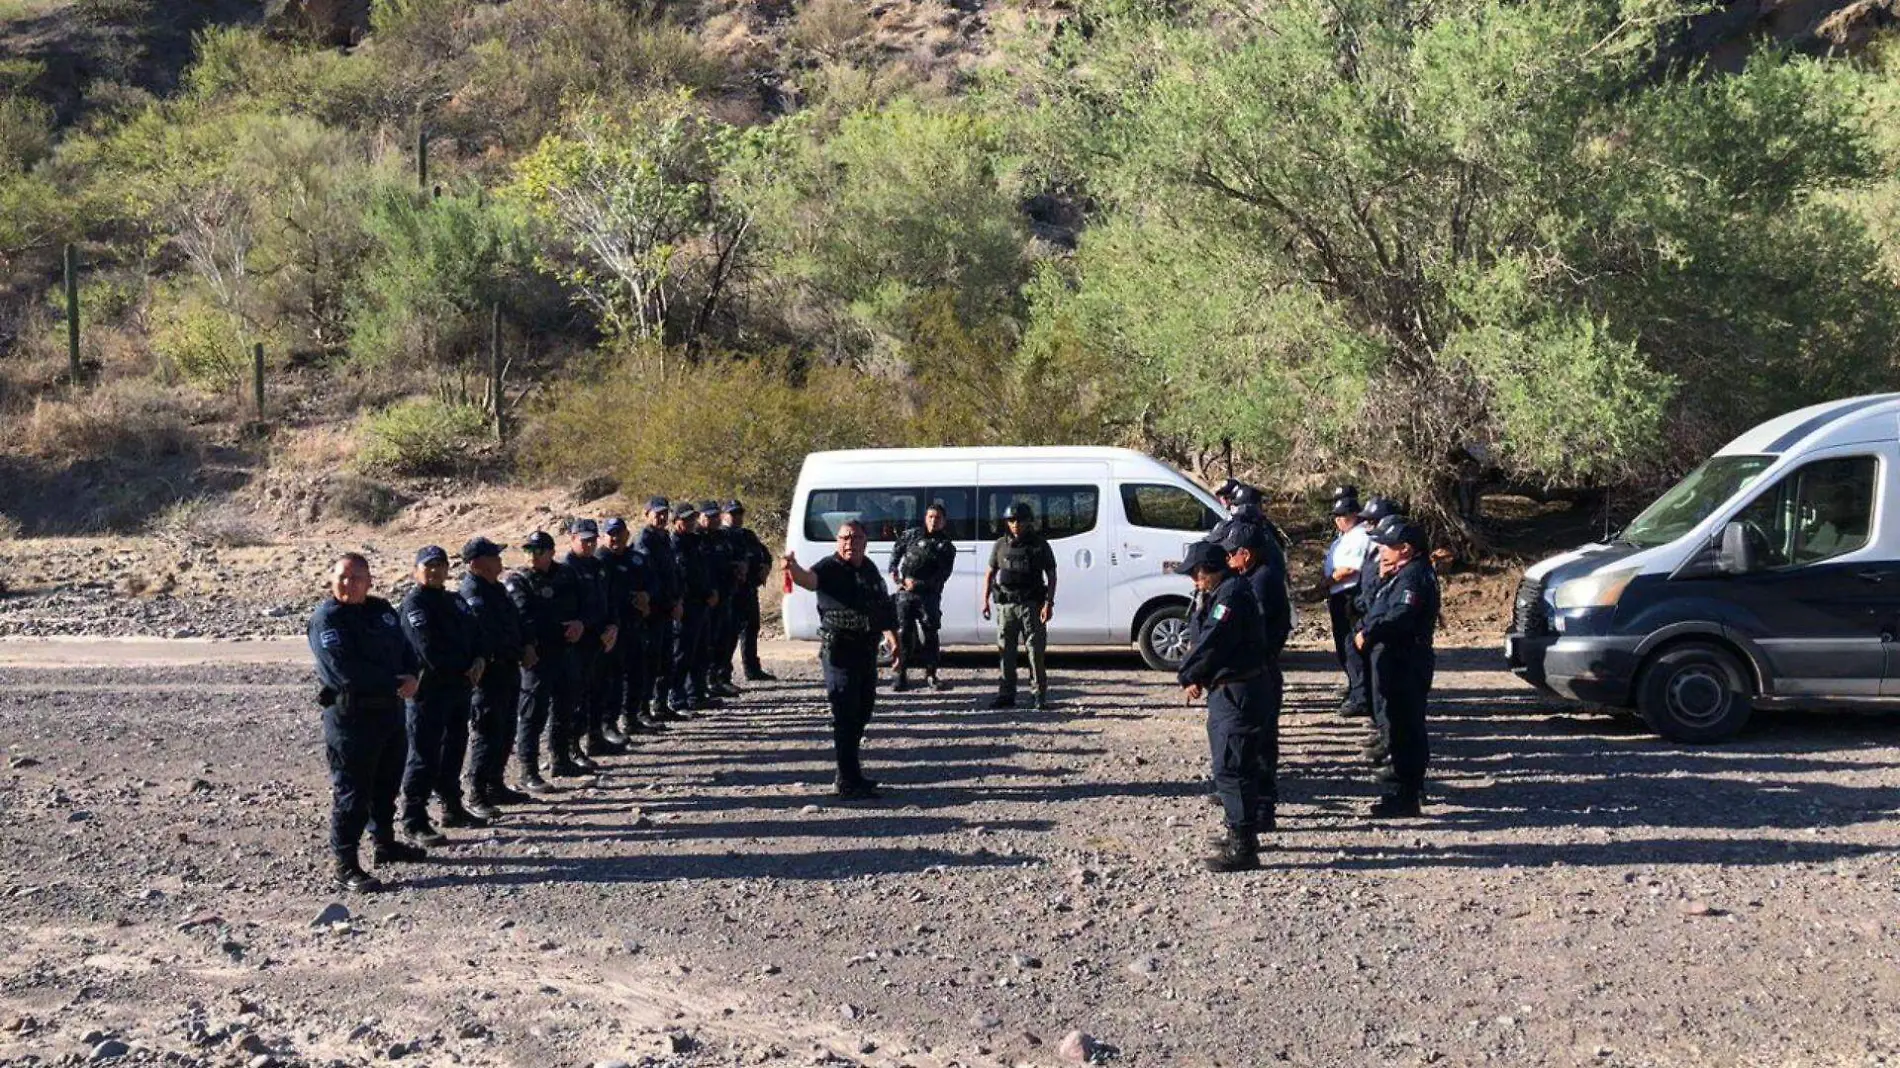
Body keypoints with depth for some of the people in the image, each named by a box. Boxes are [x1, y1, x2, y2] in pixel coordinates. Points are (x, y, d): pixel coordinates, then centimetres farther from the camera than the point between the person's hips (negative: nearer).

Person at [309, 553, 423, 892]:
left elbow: (405, 648, 10)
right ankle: (344, 864, 1)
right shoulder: (326, 618, -13)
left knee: (388, 782, 20)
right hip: (351, 715, -8)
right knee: (351, 790, -5)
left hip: (390, 711, 8)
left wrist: (410, 676, -12)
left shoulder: (382, 610, 11)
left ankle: (384, 843, 37)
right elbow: (345, 670, -23)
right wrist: (395, 683, -18)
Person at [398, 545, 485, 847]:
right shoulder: (415, 603, -10)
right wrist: (463, 670, -12)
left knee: (454, 748, 18)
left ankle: (453, 808, 31)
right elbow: (429, 649, -19)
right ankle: (414, 821, -3)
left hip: (460, 687, 8)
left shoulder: (455, 601, 16)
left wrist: (478, 661, -8)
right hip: (429, 689, -8)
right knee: (424, 755, -7)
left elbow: (474, 635, 12)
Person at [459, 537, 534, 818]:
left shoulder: (497, 588, 13)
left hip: (509, 670, 10)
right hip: (488, 673, -10)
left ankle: (495, 786, 29)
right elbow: (489, 639, -23)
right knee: (487, 734, -6)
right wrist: (519, 653, -13)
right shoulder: (473, 594, -17)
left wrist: (527, 646, 2)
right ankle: (477, 796, 2)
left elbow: (516, 620, 20)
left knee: (505, 733, 17)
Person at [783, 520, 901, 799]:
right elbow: (809, 579, -33)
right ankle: (849, 782, -7)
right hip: (838, 649, -8)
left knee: (863, 710, 17)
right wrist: (794, 569, -55)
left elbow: (884, 608, 21)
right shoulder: (830, 567, -11)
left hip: (867, 648, 8)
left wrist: (894, 644, 21)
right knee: (845, 713, -9)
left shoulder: (869, 569, 12)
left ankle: (850, 771, 32)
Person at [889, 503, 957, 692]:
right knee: (903, 633, -2)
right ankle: (902, 675, 2)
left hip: (929, 596, -1)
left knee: (930, 635, 0)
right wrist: (893, 570, 9)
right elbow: (897, 550, 25)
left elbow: (942, 576, -5)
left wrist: (918, 583, -15)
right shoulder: (912, 535, 10)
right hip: (905, 592, 1)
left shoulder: (947, 547, 4)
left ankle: (931, 675, 9)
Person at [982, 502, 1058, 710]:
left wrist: (1049, 603, -8)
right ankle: (1006, 695, 11)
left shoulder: (1040, 545, 3)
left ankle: (1041, 696, 0)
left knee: (1036, 651, -4)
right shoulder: (1000, 545, 10)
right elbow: (990, 573, 15)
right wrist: (985, 600, 6)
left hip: (1032, 604, -3)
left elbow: (1051, 576, 2)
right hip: (1006, 605, 3)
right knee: (1006, 651, 5)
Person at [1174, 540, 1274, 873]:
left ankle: (1242, 848, -4)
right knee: (1236, 766, 20)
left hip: (1237, 695, -11)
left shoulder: (1231, 594, -19)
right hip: (1227, 692, 11)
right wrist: (1194, 675, -3)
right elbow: (1201, 638, 12)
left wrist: (1187, 676, -10)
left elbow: (1211, 643, -23)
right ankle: (1243, 835, 32)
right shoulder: (1222, 592, 14)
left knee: (1231, 769, -8)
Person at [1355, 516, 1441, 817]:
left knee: (1404, 728, -7)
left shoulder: (1413, 576, -17)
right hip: (1398, 661, 11)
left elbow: (1400, 617, -29)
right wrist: (1383, 580, 7)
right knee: (1405, 727, 20)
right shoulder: (1401, 574, 17)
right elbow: (1381, 609, 19)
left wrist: (1369, 634, -21)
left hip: (1405, 665, -11)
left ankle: (1405, 796, -4)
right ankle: (1411, 788, 31)